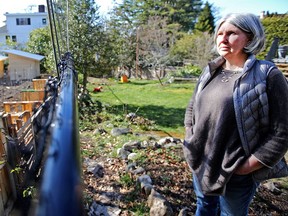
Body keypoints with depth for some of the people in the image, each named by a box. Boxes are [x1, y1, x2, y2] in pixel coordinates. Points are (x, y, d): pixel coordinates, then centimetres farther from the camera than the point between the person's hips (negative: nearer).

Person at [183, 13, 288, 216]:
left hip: (235, 174, -4)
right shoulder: (209, 72, 2)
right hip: (201, 164, 5)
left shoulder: (268, 75, -14)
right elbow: (191, 109, 12)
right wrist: (191, 145, 4)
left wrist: (245, 167, -15)